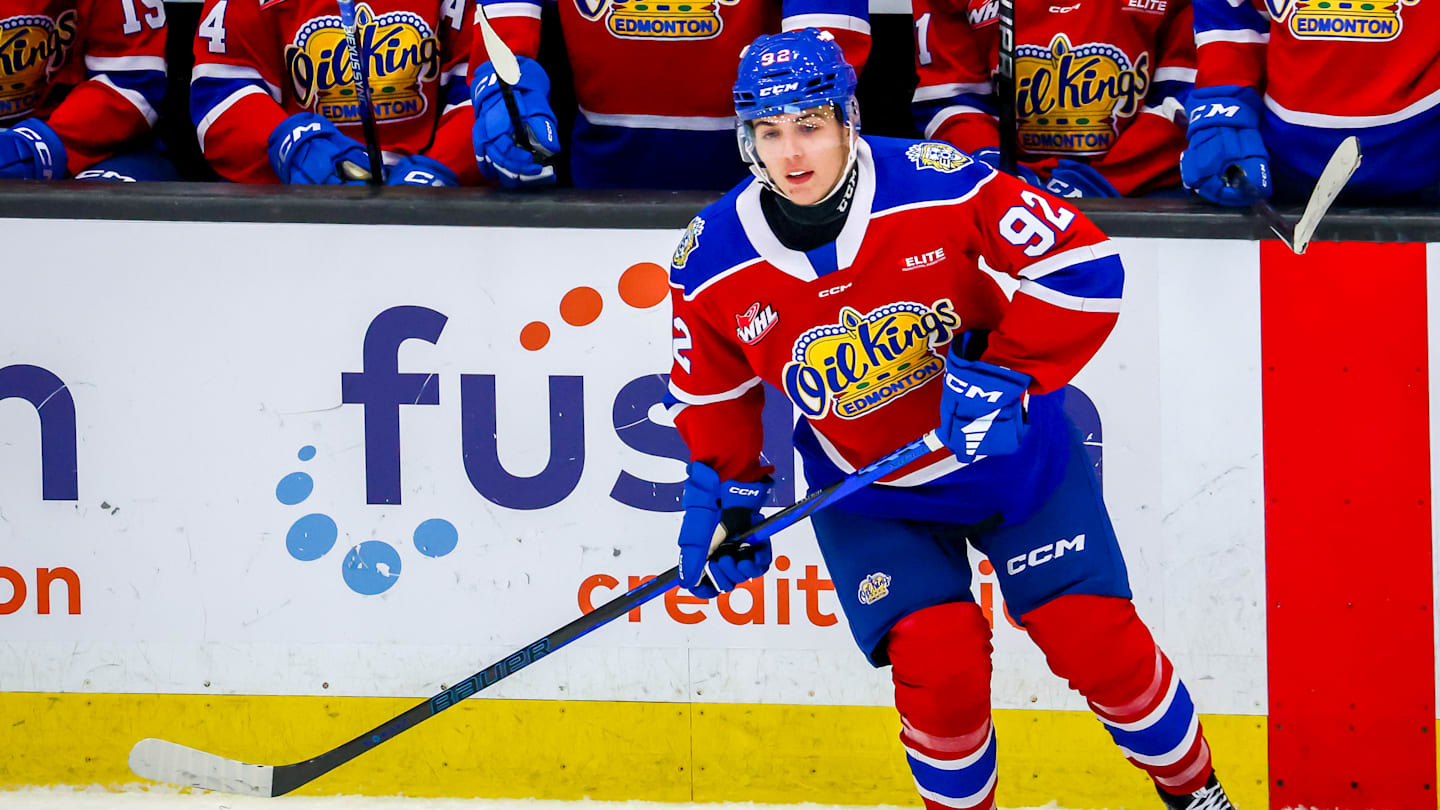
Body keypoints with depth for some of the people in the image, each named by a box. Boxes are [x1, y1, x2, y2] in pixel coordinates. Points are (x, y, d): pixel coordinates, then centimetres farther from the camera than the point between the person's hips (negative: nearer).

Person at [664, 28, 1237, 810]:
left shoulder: (937, 186, -25)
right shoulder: (714, 266, -15)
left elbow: (1082, 265, -23)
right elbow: (712, 388, 4)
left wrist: (1006, 375, -28)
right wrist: (723, 496, -1)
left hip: (1007, 446, -1)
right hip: (869, 495, 1)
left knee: (1098, 643, -2)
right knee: (939, 668, -16)